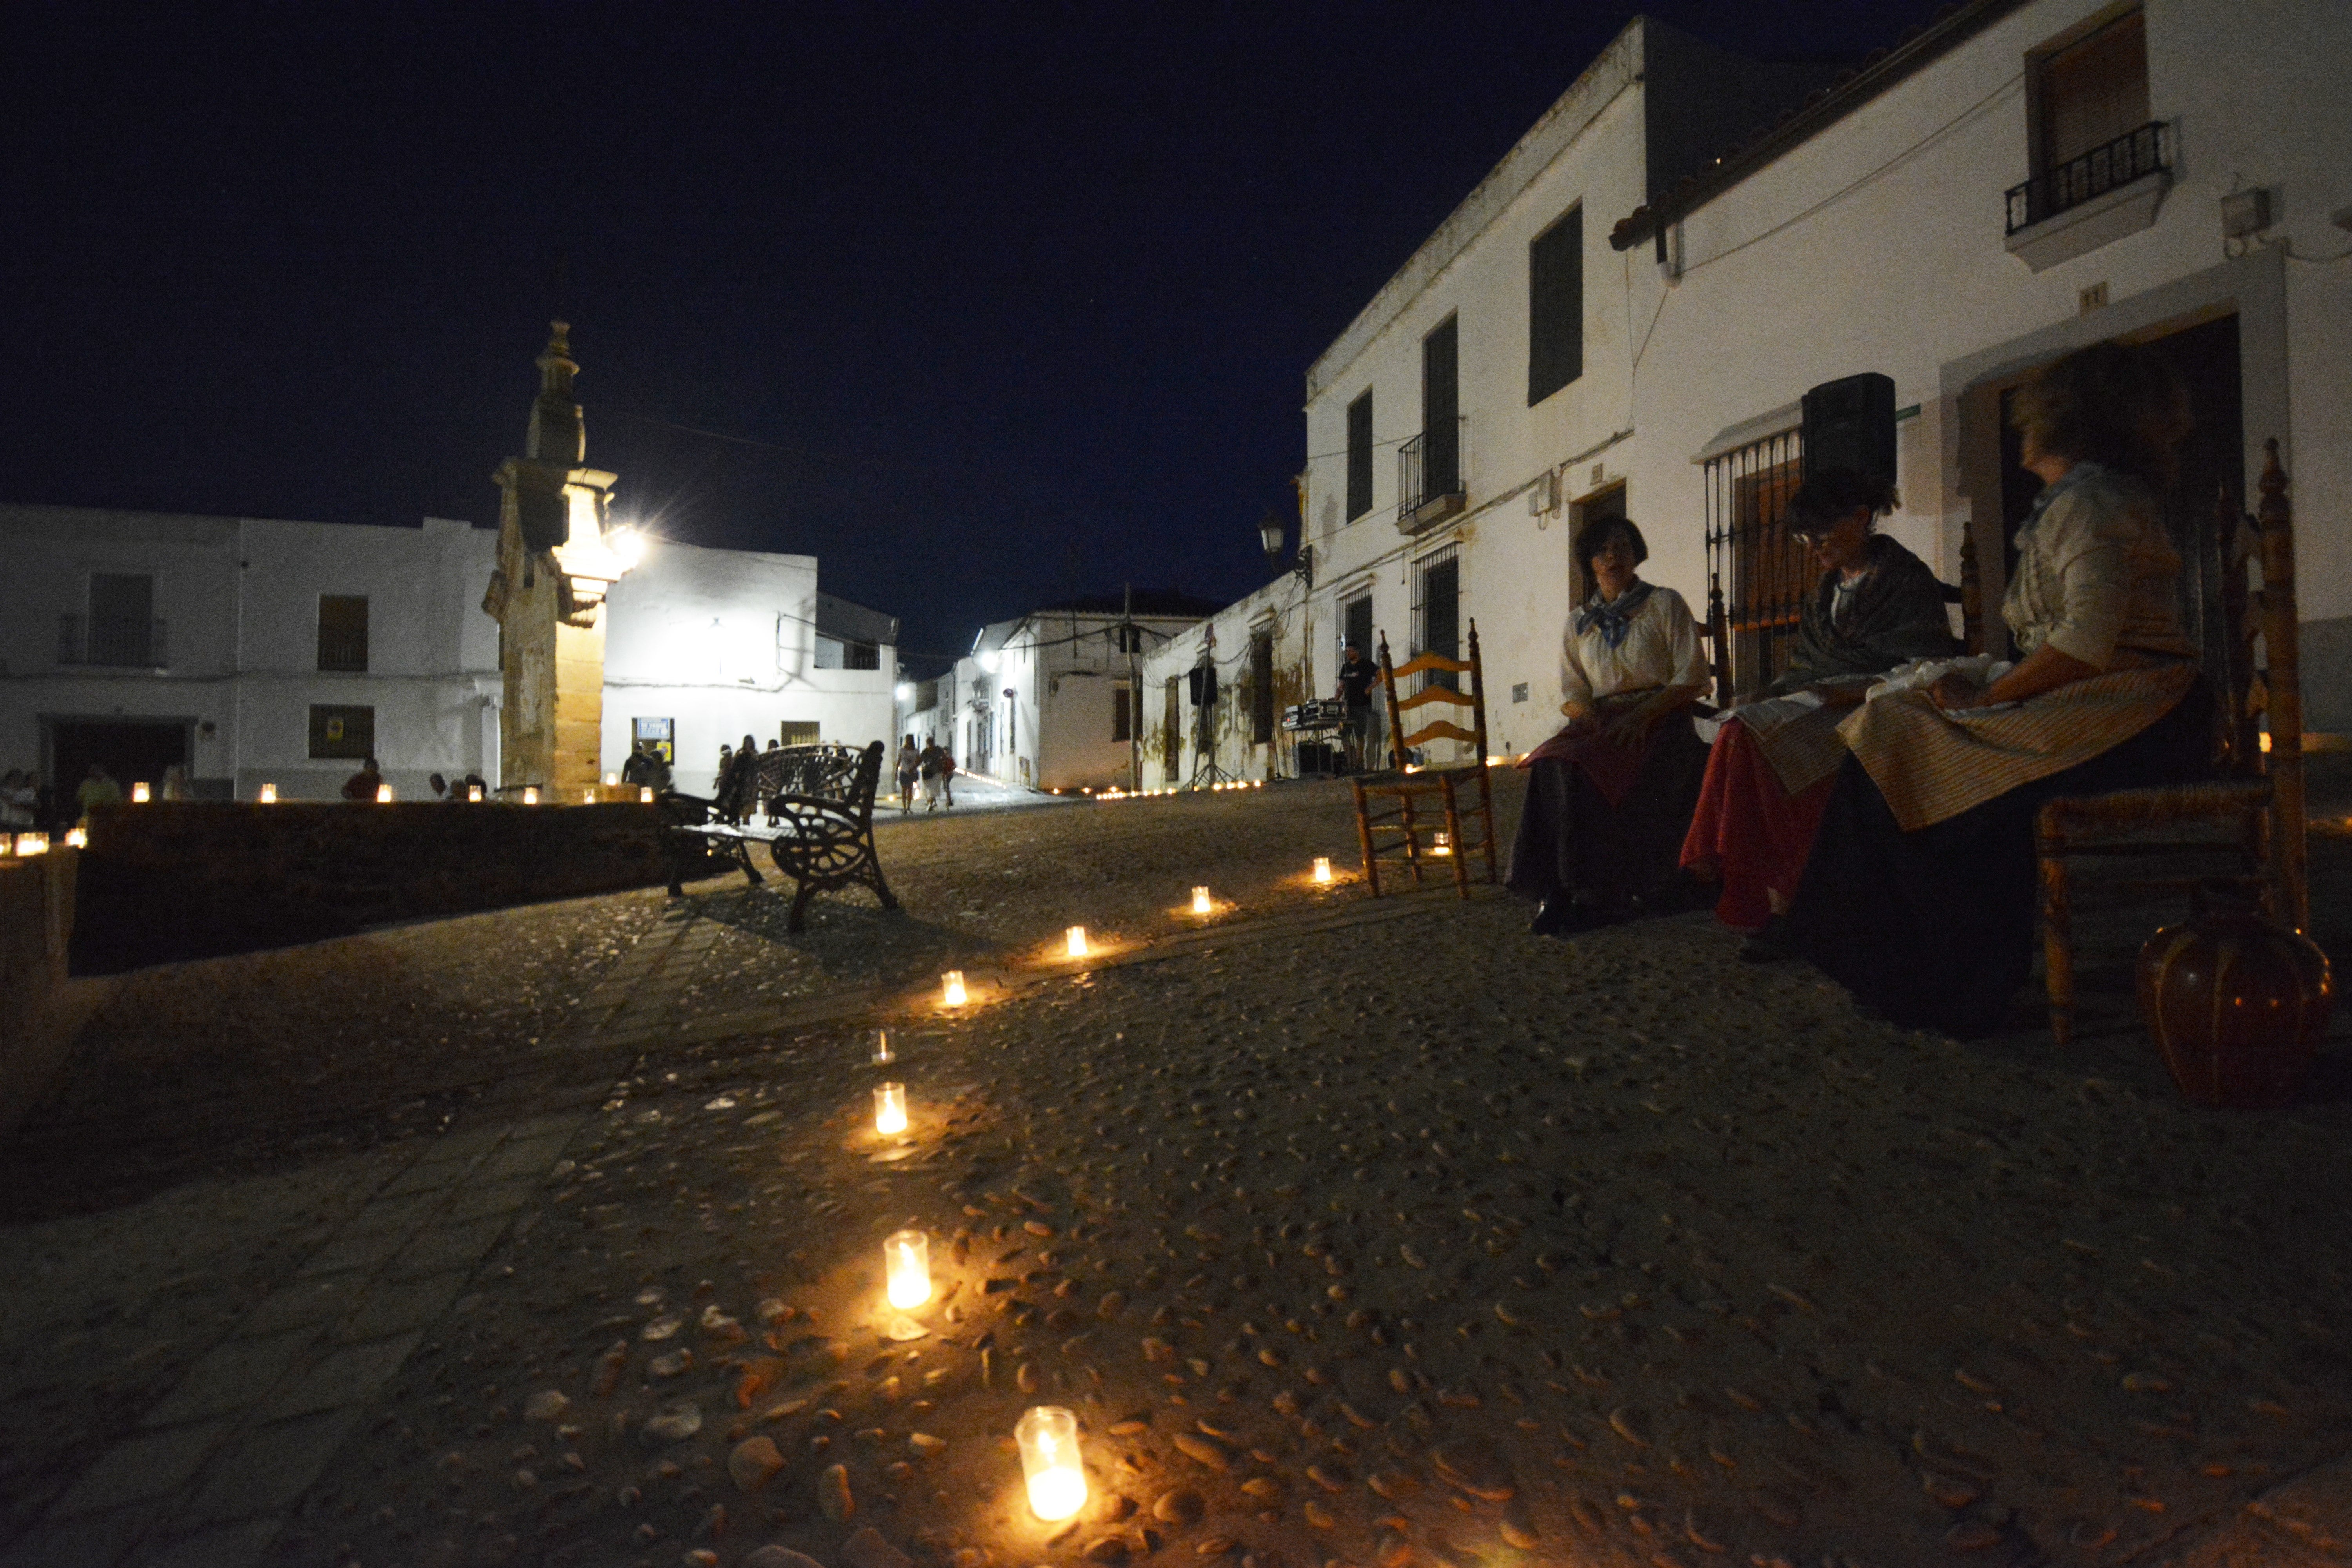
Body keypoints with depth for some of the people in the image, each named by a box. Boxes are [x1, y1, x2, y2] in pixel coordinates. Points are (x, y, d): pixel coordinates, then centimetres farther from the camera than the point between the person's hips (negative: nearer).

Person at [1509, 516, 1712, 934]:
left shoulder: (1665, 604, 8)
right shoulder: (1578, 623, 18)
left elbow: (1692, 677, -1)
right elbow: (1572, 694, 12)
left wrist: (1640, 715, -16)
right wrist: (1589, 716, -12)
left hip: (1659, 721, -3)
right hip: (1600, 725, 3)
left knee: (1593, 770, -35)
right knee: (1553, 763, -32)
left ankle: (1605, 895, -28)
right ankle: (1559, 890, -33)